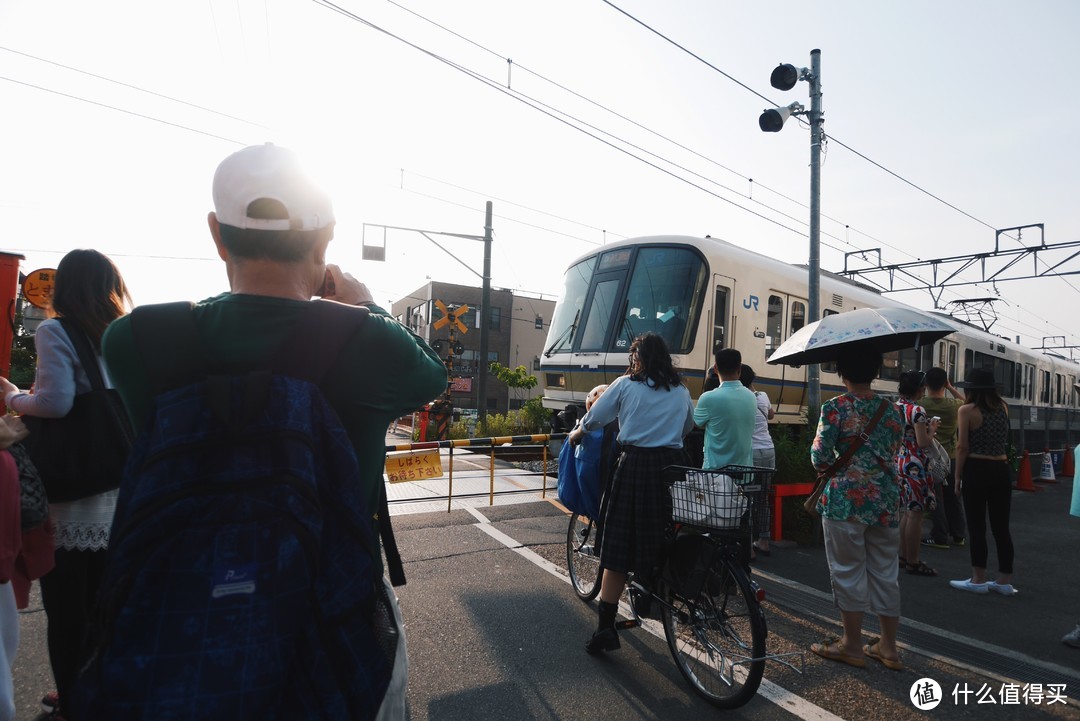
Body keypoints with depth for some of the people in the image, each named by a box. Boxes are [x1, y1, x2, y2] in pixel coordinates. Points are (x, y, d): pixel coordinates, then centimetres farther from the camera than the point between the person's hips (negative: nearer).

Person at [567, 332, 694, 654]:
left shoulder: (626, 384, 1)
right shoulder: (681, 391, 11)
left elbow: (594, 418, 5)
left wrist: (576, 434, 25)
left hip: (636, 465, -3)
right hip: (673, 465, 4)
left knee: (619, 544, 0)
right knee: (667, 541, 18)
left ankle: (606, 628, 3)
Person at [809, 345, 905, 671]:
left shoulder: (835, 408, -11)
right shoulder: (892, 410, 5)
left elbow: (820, 457, -13)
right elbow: (896, 451, 12)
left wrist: (823, 464, 9)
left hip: (845, 500, -5)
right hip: (886, 500, 6)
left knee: (848, 571, 6)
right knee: (884, 572, 15)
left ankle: (852, 645, 17)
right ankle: (888, 646, 26)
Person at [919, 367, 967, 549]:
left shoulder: (920, 404, -12)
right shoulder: (953, 405, -7)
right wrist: (951, 387, 10)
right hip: (951, 457, 3)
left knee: (935, 498, 2)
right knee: (953, 497, 15)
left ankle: (940, 537, 5)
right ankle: (959, 535, 25)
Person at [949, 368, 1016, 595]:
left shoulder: (967, 410, -9)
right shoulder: (1003, 407, 7)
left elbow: (963, 447, -12)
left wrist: (958, 477, -4)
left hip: (977, 471, -6)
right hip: (1001, 471, 6)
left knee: (976, 527, 2)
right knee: (1001, 527, 11)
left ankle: (979, 580, 9)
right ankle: (1005, 581, 19)